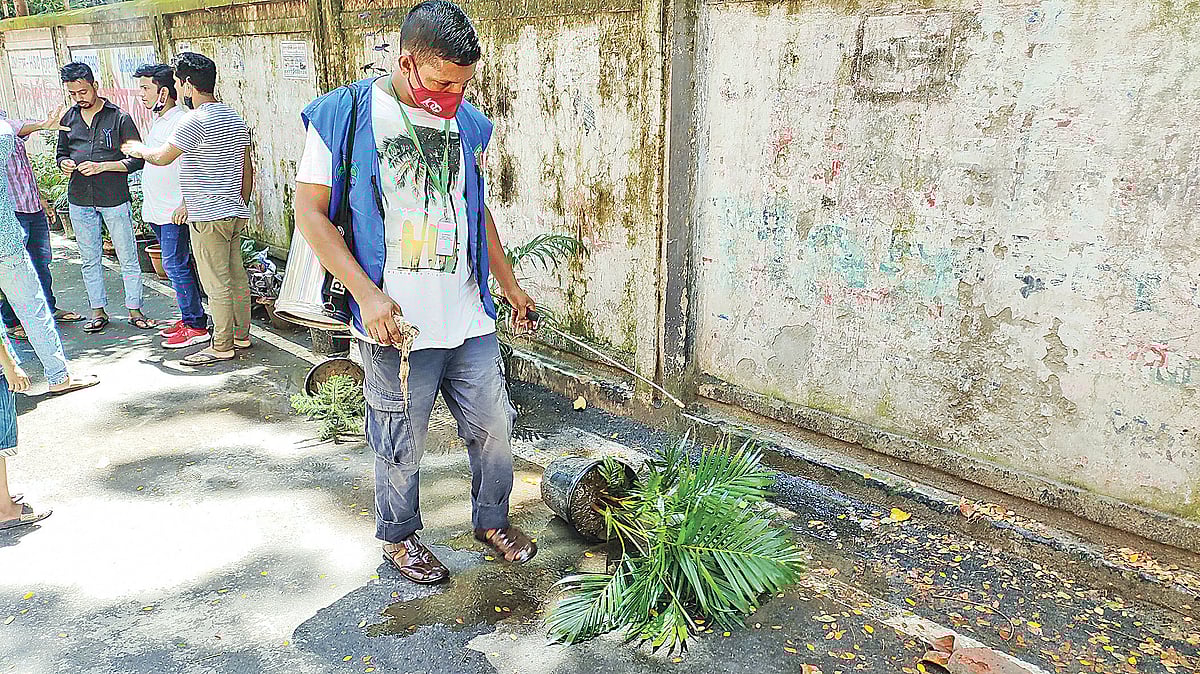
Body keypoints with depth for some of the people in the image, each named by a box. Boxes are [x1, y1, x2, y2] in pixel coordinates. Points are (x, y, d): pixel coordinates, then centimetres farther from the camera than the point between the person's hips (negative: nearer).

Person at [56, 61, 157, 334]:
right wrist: (64, 164, -4)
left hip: (114, 199, -4)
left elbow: (137, 160, -7)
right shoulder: (68, 118, 9)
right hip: (80, 200, 4)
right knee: (90, 260, 11)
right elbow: (62, 153, 20)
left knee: (128, 258, 1)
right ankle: (98, 311, 22)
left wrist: (102, 166, -18)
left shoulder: (120, 118, -5)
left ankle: (134, 310, 12)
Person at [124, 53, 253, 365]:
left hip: (208, 218, -9)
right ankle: (241, 335, 24)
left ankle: (222, 346, 7)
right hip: (235, 213, 9)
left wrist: (138, 149, 8)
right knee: (237, 277, 14)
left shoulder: (196, 120, -16)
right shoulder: (235, 118, 11)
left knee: (217, 285, -1)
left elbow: (162, 157, -13)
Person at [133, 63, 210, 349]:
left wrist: (185, 204, -23)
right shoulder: (159, 121, 16)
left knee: (175, 266, -8)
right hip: (157, 210, 10)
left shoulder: (181, 122, -15)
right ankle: (189, 317, 22)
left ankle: (196, 327, -2)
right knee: (180, 265, 14)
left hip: (175, 211, -10)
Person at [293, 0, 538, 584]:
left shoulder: (465, 122, 8)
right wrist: (367, 294, -16)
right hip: (397, 323, -5)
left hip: (470, 318, 5)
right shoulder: (344, 115, -8)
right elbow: (310, 213, -7)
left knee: (494, 426, 13)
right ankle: (398, 537, 34)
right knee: (402, 444, 9)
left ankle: (492, 520, 37)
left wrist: (509, 285, 22)